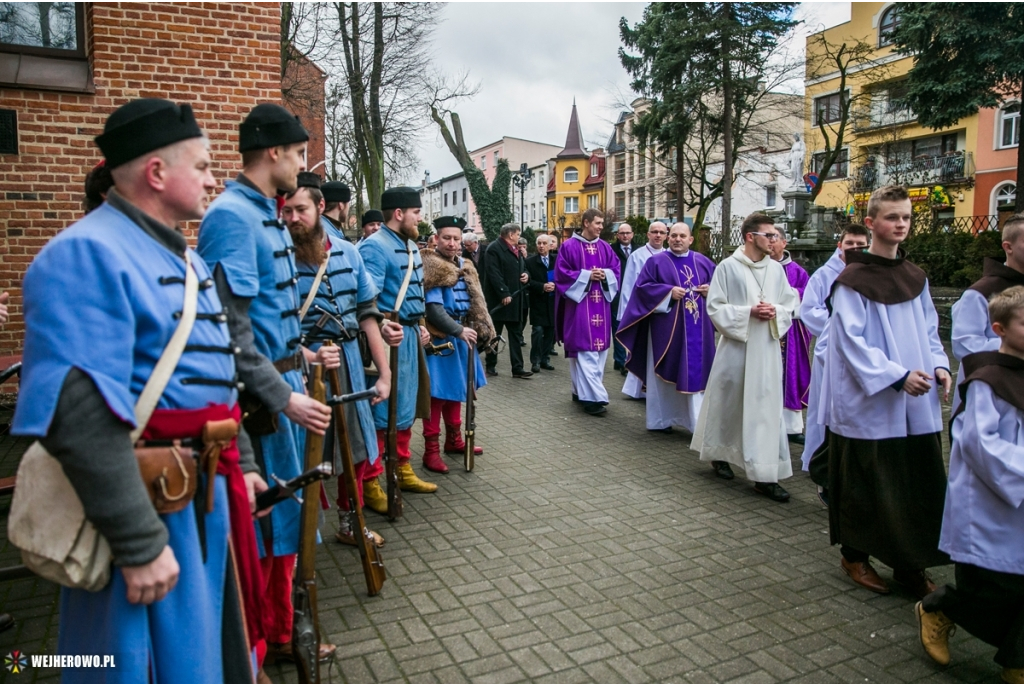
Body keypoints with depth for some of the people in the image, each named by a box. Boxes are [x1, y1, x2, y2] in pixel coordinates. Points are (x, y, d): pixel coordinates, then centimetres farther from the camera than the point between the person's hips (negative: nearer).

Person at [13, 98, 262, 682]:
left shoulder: (184, 256, 12)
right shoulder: (86, 255, -18)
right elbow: (83, 416, -26)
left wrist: (240, 463, 18)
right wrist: (140, 544, -24)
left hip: (208, 495, 9)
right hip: (148, 507, -8)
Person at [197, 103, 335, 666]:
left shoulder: (267, 215, 14)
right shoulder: (231, 216, -17)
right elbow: (230, 328, -23)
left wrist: (302, 355, 18)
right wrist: (284, 397, -22)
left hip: (284, 388, 10)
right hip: (258, 401, -10)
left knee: (283, 516, 18)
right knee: (257, 527, 4)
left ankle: (278, 634, 35)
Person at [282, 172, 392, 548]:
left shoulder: (347, 252, 4)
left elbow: (367, 312, 6)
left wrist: (384, 373, 4)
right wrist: (308, 356, -27)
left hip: (348, 361, 5)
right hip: (302, 363, -5)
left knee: (357, 446, 16)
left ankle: (349, 523, 37)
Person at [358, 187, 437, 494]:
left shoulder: (411, 246, 16)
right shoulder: (374, 247, -15)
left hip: (410, 334, 10)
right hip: (390, 338, -10)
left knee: (405, 407, 18)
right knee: (381, 410, -3)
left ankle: (402, 470, 32)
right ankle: (369, 483, 9)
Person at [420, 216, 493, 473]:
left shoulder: (465, 267, 12)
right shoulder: (431, 268, -13)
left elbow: (475, 303, 15)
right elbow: (433, 309, -20)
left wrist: (480, 329, 4)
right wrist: (459, 330, -21)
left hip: (460, 337, 8)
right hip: (439, 340, -8)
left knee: (456, 390, 17)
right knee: (437, 394, -4)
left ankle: (454, 440, 31)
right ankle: (431, 450, 3)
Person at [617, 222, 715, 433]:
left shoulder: (703, 262, 12)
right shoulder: (656, 262, 1)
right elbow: (642, 287, -6)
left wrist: (710, 290, -4)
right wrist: (668, 292, -16)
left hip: (698, 329, 4)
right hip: (667, 328, -3)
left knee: (697, 373, 4)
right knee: (665, 372, 3)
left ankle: (698, 421, 10)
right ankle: (662, 418, 14)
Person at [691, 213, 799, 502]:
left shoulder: (777, 269, 7)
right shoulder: (728, 267, -5)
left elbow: (790, 305, 12)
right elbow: (715, 307, -6)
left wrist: (776, 312, -10)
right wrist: (748, 312, -16)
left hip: (767, 349, 3)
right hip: (735, 346, -3)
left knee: (767, 407, 1)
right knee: (728, 403, 9)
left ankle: (766, 476, 5)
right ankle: (720, 455, 33)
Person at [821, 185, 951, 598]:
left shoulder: (915, 278, 12)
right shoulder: (852, 280, -10)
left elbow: (929, 330, 16)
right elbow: (852, 342, -15)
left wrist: (939, 365, -2)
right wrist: (897, 375, -22)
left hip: (916, 405, 6)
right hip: (869, 403, -6)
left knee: (919, 485, 9)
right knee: (865, 485, 5)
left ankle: (910, 564, 25)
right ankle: (855, 556, 24)